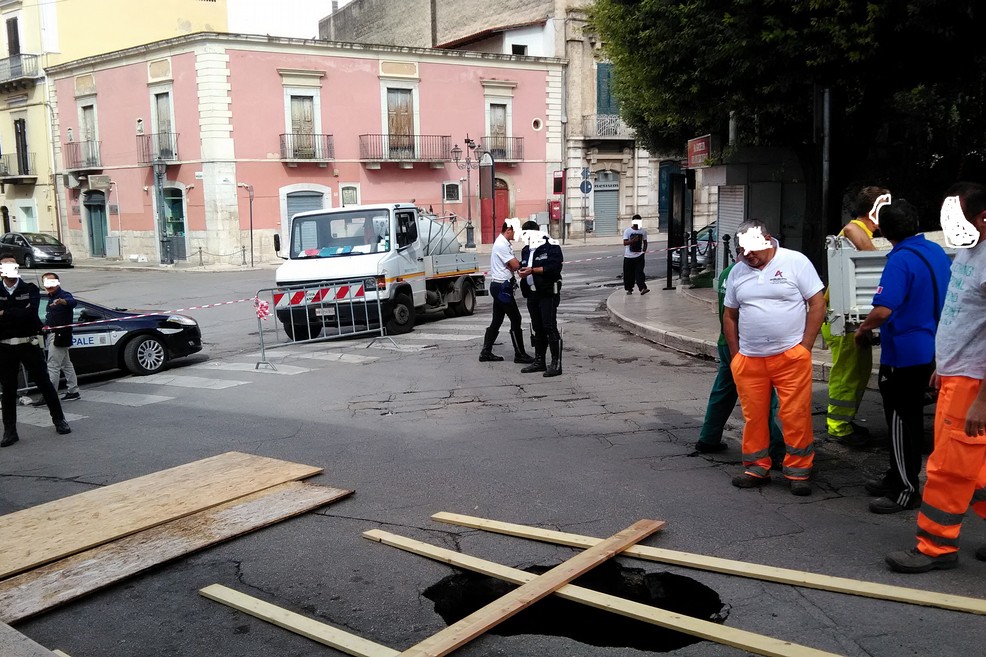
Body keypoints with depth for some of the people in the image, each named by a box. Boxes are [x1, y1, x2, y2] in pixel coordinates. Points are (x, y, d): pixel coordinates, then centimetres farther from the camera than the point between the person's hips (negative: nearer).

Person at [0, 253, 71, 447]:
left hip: (29, 344, -1)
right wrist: (19, 314, -16)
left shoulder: (30, 289, 2)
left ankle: (59, 420, 19)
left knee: (44, 383, 6)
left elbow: (30, 313, -15)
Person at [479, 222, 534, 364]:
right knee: (515, 319, -5)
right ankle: (519, 354, 1)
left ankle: (486, 353, 16)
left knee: (497, 320, 13)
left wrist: (515, 265, -9)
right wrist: (519, 264, 1)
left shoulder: (502, 243, 16)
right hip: (502, 286, -10)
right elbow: (515, 265, -20)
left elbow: (512, 265, 11)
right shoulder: (502, 245, -17)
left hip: (498, 286, 10)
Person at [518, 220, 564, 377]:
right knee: (538, 329, 12)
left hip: (548, 293, -8)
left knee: (550, 327, -9)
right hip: (532, 294, 8)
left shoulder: (551, 247, -9)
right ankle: (539, 362, 19)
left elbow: (555, 267, -20)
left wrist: (532, 270, -21)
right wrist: (522, 272, 2)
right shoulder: (526, 250, 17)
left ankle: (556, 363, -5)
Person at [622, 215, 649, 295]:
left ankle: (642, 288, -21)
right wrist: (633, 240, -27)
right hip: (629, 256, 0)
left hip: (639, 256, 1)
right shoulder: (627, 231, -2)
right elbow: (625, 243, -10)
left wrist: (644, 250, 1)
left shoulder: (643, 231, 7)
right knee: (628, 274, 6)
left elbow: (645, 242, 17)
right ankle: (629, 289, 19)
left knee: (639, 273, -11)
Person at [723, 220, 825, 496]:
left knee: (796, 416, -2)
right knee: (754, 416, 8)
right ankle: (756, 468, 22)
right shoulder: (738, 271, 9)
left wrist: (805, 347, -6)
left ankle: (798, 472, 11)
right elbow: (729, 316, 17)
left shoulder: (795, 262, -3)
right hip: (748, 359, 4)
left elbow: (817, 304, -3)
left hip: (791, 356, -3)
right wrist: (735, 355, 10)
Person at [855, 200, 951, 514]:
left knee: (900, 420, 0)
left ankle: (905, 491, 7)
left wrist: (863, 330, -10)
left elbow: (883, 310, -27)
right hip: (929, 350, 9)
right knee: (911, 417, 17)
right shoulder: (937, 252, 6)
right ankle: (899, 478, 29)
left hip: (903, 353, -9)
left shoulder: (901, 260, -20)